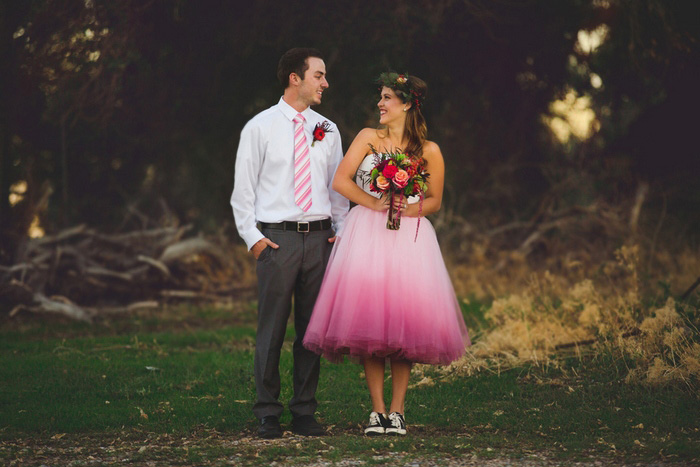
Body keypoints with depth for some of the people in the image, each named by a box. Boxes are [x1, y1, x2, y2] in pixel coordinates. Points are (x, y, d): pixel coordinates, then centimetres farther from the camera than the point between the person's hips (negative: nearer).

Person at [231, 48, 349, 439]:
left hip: (320, 237, 4)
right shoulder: (260, 128, 2)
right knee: (272, 329, -3)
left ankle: (305, 413, 12)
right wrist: (252, 237, -5)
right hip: (277, 238, -4)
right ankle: (269, 415, 5)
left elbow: (338, 186, 19)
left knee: (312, 328, 5)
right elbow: (243, 189, 3)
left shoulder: (327, 131, 13)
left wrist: (342, 231, 7)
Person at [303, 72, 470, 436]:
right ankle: (377, 410, 1)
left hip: (408, 238, 0)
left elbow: (434, 201, 10)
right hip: (366, 236, 0)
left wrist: (407, 209, -9)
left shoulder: (429, 151, 6)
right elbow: (340, 181, 0)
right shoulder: (369, 138, 7)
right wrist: (375, 204, -9)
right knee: (368, 321, -5)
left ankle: (397, 411, 3)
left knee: (403, 323, -3)